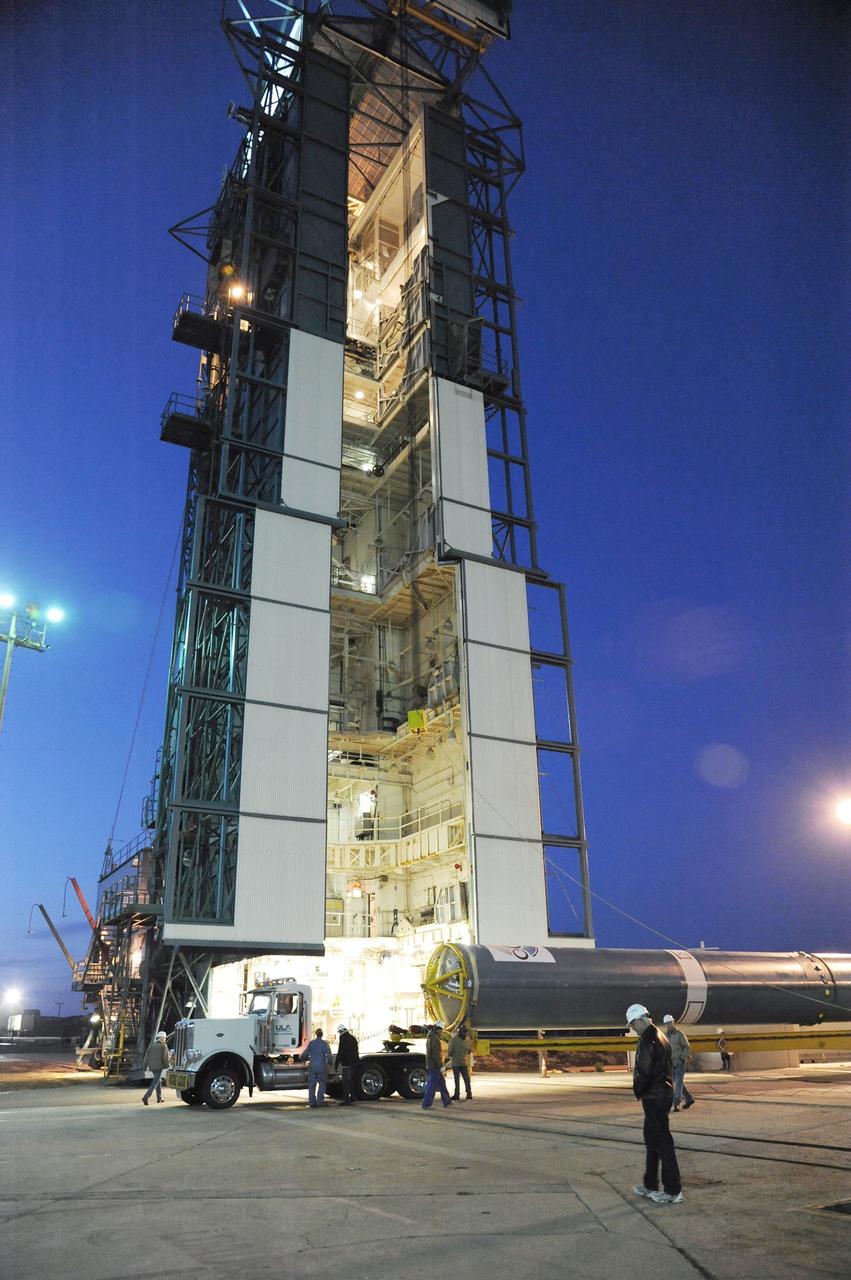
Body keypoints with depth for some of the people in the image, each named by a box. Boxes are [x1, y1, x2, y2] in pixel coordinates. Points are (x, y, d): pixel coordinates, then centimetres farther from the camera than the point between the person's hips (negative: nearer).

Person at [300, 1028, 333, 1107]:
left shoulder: (311, 1043, 1)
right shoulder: (324, 1043, -6)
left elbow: (304, 1055, 1)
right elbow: (328, 1055, -10)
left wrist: (304, 1059, 23)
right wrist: (329, 1063, 8)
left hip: (312, 1067, 2)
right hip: (322, 1067, -2)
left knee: (311, 1085, 9)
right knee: (321, 1084, 7)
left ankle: (312, 1102, 9)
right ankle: (320, 1101, 3)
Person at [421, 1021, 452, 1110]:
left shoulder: (429, 1037, 14)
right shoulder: (435, 1039, -18)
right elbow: (436, 1054, -23)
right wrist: (441, 1066, -19)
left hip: (430, 1065, 10)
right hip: (434, 1066, -10)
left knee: (442, 1083, 17)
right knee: (432, 1085, -4)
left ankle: (447, 1102, 25)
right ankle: (426, 1104, -2)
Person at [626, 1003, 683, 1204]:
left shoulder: (648, 1041, -20)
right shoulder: (660, 1037, 12)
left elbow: (644, 1072, -23)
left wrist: (638, 1091, -6)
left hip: (654, 1097, -10)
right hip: (664, 1095, 10)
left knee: (662, 1142, -2)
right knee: (651, 1139, 18)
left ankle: (673, 1191, 5)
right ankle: (650, 1186, 27)